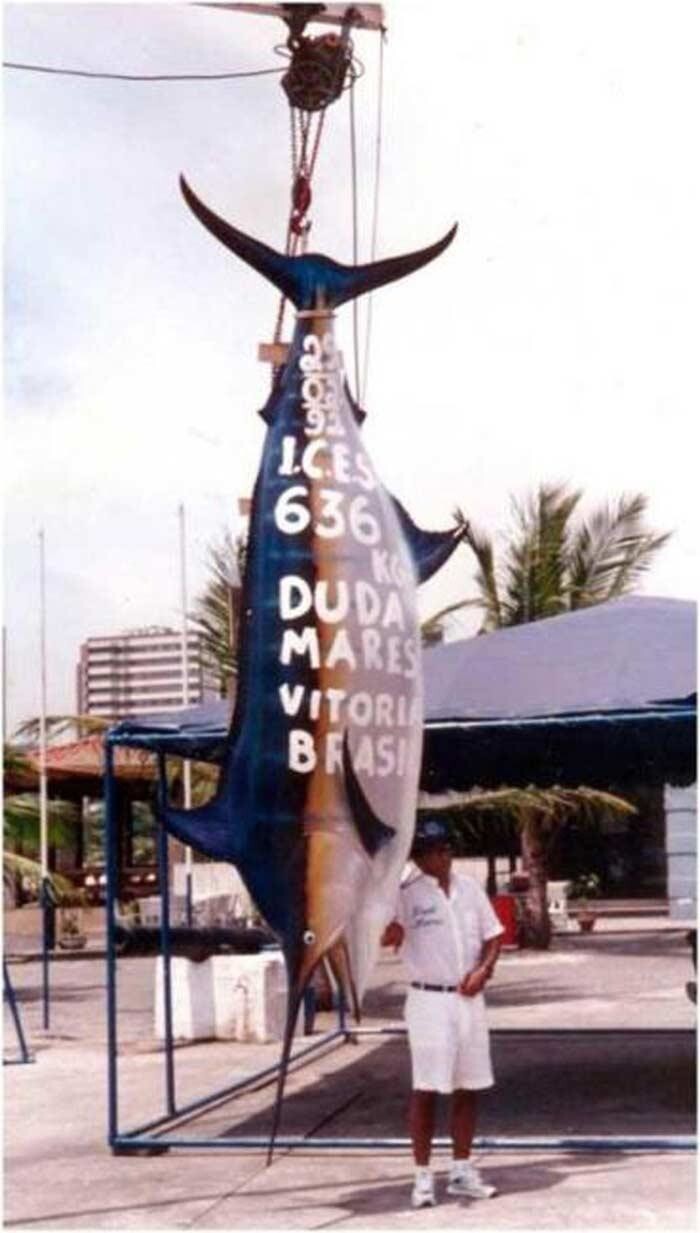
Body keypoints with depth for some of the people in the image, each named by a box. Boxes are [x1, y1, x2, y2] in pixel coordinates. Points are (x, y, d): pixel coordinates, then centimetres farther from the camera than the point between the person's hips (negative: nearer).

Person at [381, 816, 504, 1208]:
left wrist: (483, 970, -4)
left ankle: (462, 1170, 21)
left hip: (469, 998, 5)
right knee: (427, 1089, -4)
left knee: (469, 1087, 10)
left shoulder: (470, 888, 8)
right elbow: (387, 937, -20)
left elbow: (493, 936, 12)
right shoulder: (407, 894, -7)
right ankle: (423, 1176, 3)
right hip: (429, 1000, -5)